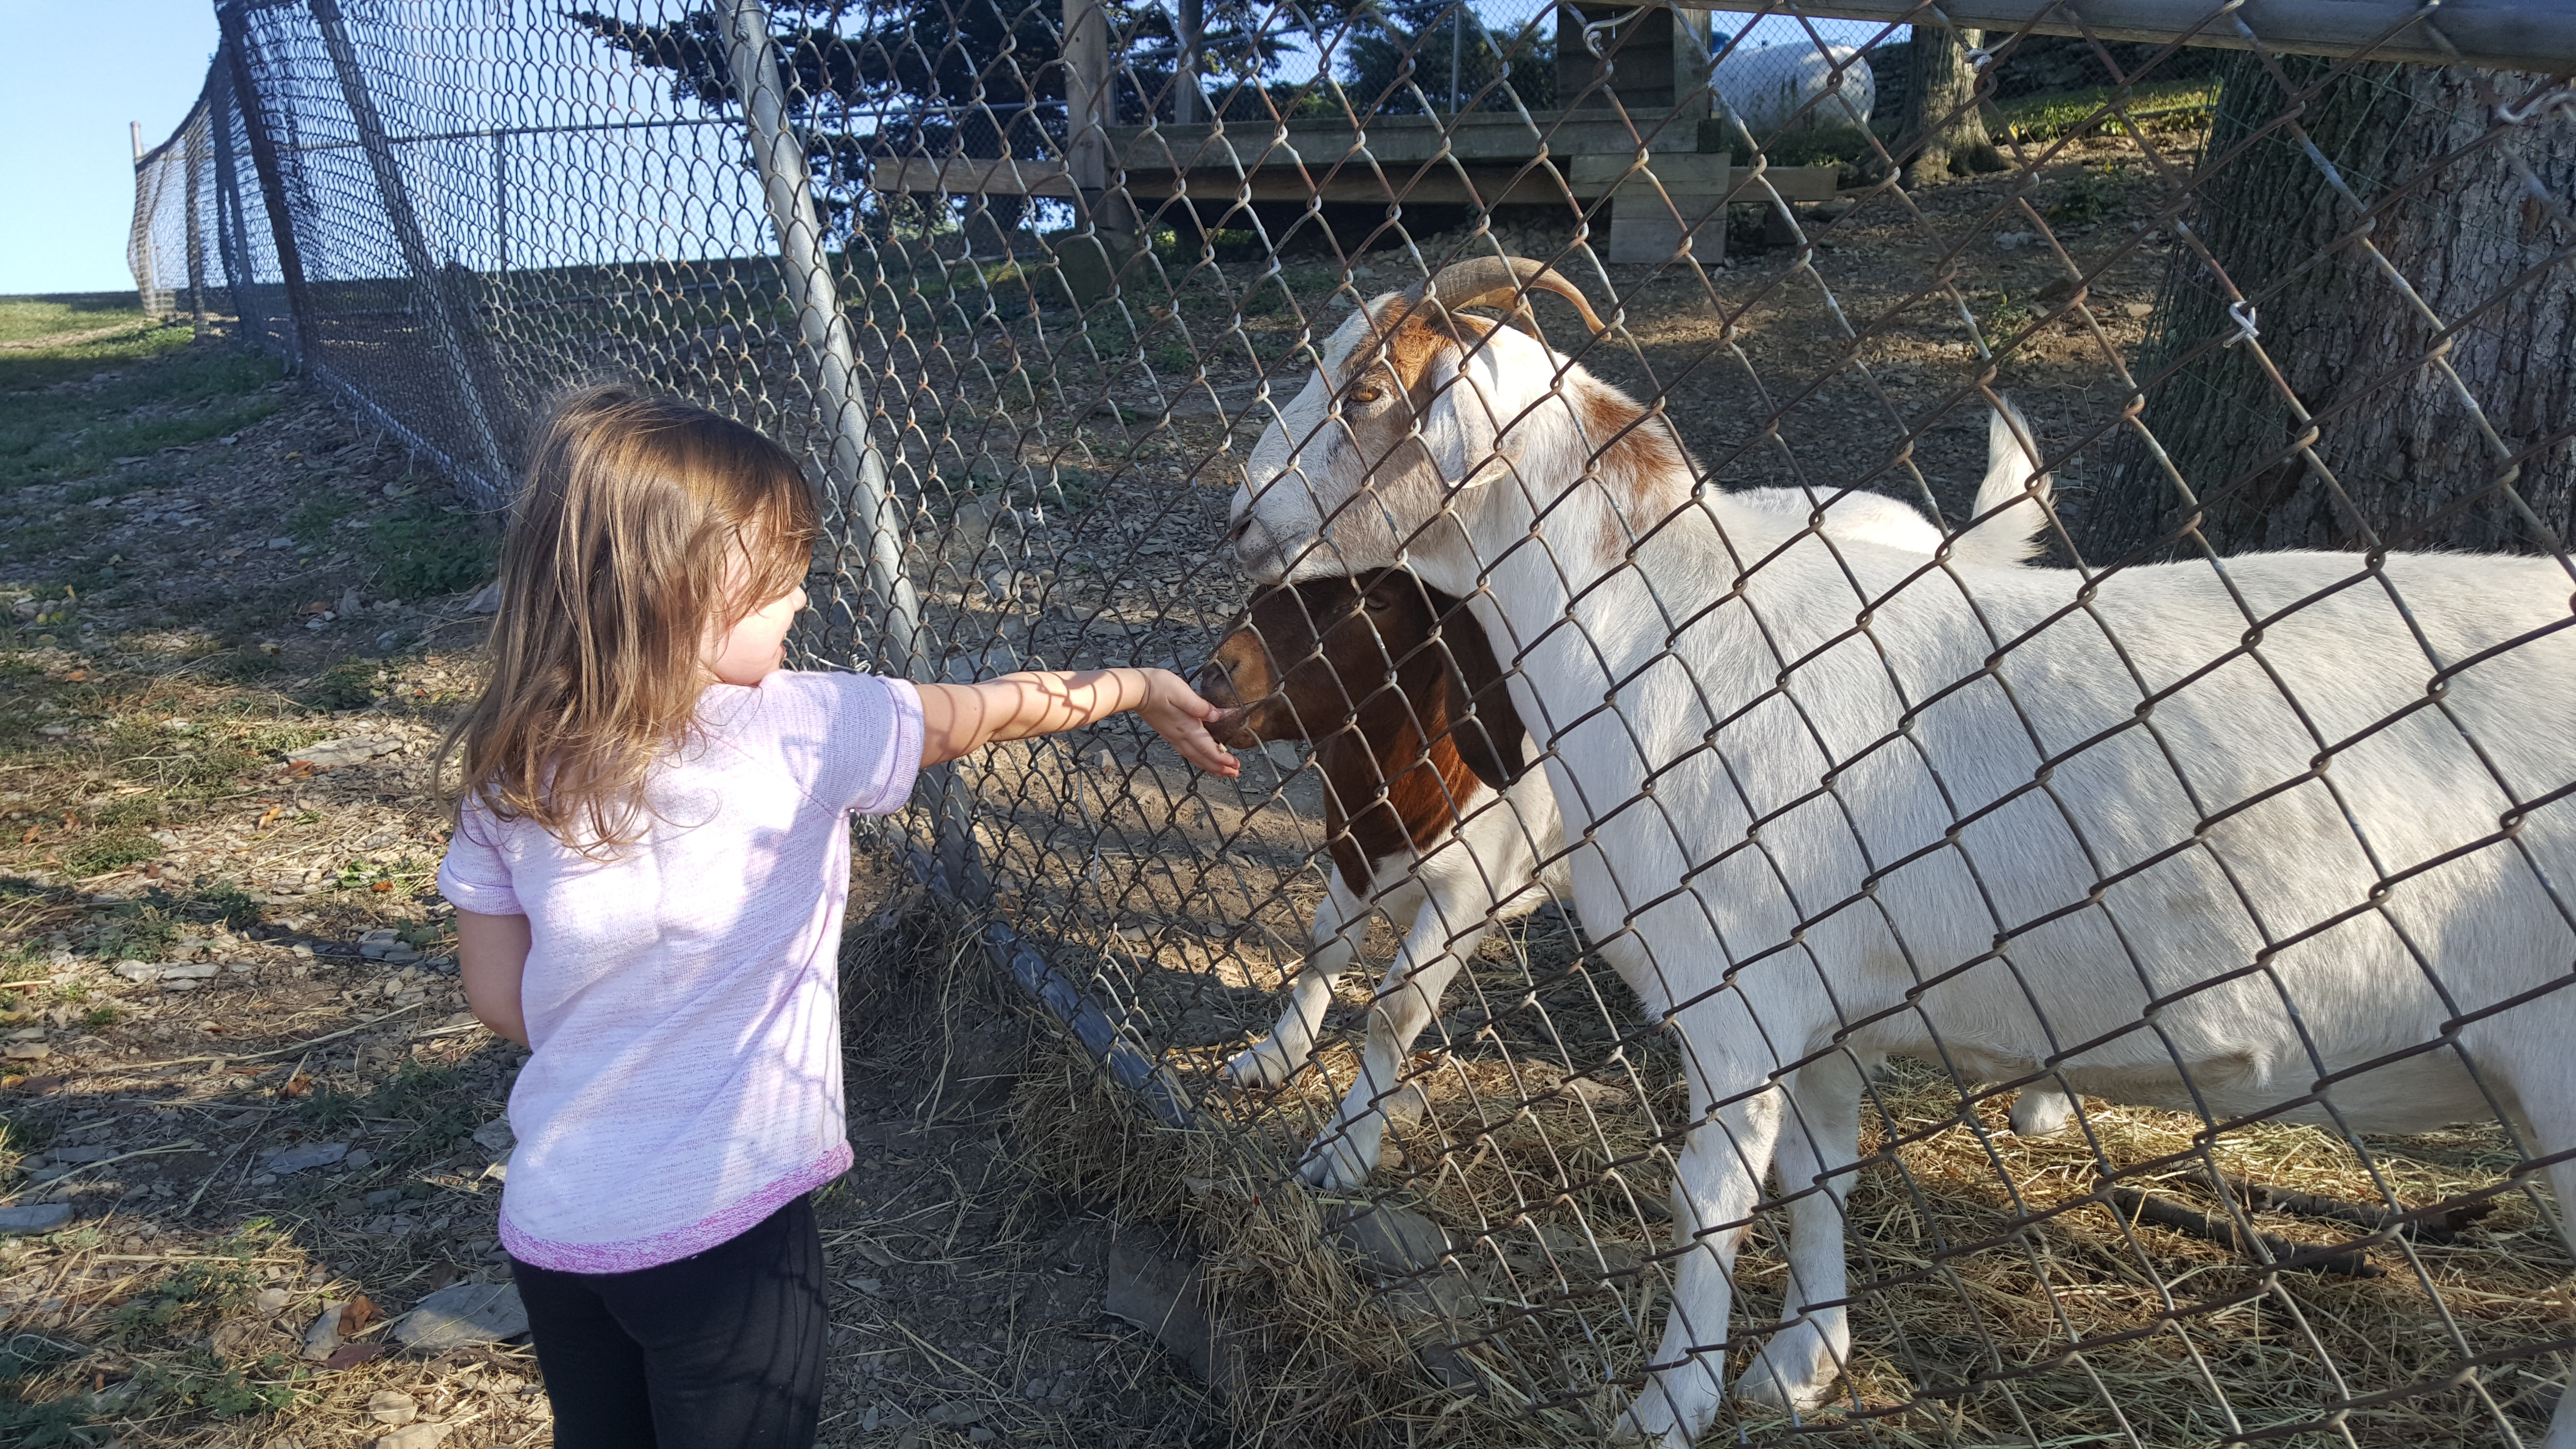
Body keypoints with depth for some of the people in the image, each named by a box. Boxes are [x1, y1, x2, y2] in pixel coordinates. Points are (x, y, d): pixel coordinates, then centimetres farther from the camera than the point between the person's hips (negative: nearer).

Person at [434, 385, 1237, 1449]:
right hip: (722, 1222, -4)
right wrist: (1139, 686, 13)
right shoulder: (799, 731, -17)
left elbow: (499, 1000, 2)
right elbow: (989, 714, -3)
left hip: (550, 1221, 5)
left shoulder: (506, 775, -6)